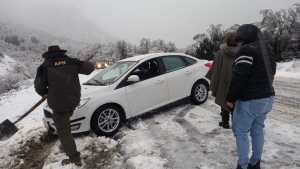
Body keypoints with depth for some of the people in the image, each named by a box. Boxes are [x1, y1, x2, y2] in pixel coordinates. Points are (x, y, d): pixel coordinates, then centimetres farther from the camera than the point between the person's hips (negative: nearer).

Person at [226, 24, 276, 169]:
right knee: (258, 131, 17)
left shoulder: (246, 50, -15)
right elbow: (270, 73, 21)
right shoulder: (267, 51, 16)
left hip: (250, 100, -9)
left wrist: (231, 98, -12)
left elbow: (239, 77, -20)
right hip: (267, 98, 9)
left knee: (241, 132, 4)